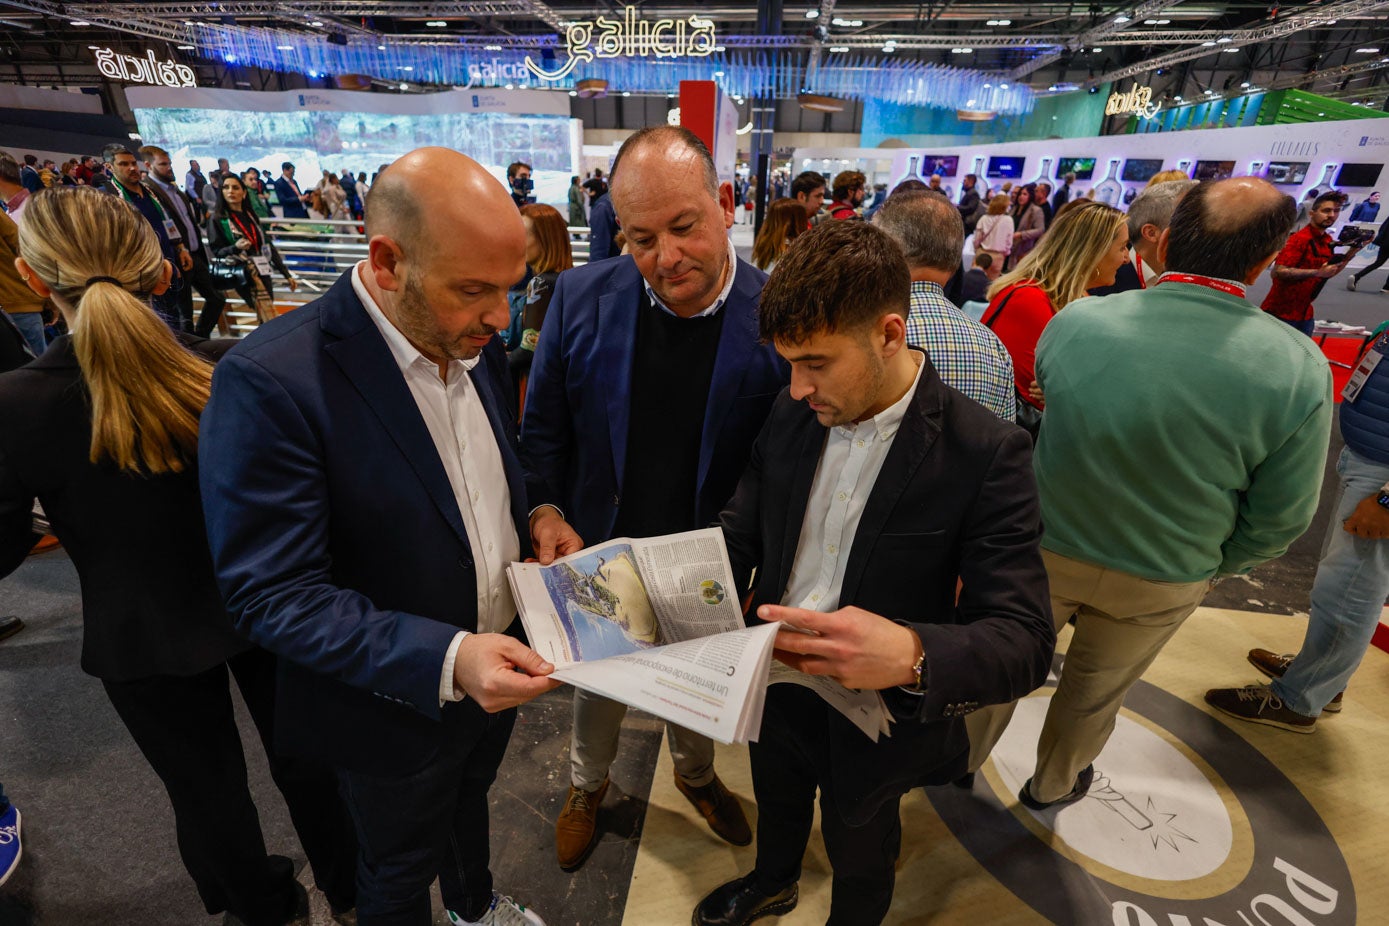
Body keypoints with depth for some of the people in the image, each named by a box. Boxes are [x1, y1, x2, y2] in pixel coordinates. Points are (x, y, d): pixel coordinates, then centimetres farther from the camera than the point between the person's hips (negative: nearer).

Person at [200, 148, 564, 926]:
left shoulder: (474, 342, -7)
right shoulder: (271, 381, -29)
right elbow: (271, 594, -27)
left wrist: (534, 513, -12)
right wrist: (445, 658, -37)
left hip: (499, 663, 7)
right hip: (399, 705, -6)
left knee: (470, 799, 35)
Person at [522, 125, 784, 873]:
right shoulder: (581, 298, -13)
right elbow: (543, 434, -4)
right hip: (599, 557, 1)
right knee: (595, 684, 25)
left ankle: (696, 776, 60)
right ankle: (587, 786, 57)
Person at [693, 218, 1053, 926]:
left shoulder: (985, 454, -26)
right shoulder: (792, 413, -11)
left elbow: (1025, 643, -25)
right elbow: (742, 528, -2)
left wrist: (915, 655, -46)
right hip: (776, 693, 5)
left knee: (858, 855, 26)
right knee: (776, 803, 33)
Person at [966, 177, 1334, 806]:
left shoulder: (1073, 322, -21)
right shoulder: (1299, 368, -21)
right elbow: (1279, 519, -10)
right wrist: (1212, 566, 8)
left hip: (1045, 549, 0)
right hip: (1162, 583, 0)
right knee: (1095, 692, 25)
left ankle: (962, 758, 47)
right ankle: (1052, 786, 50)